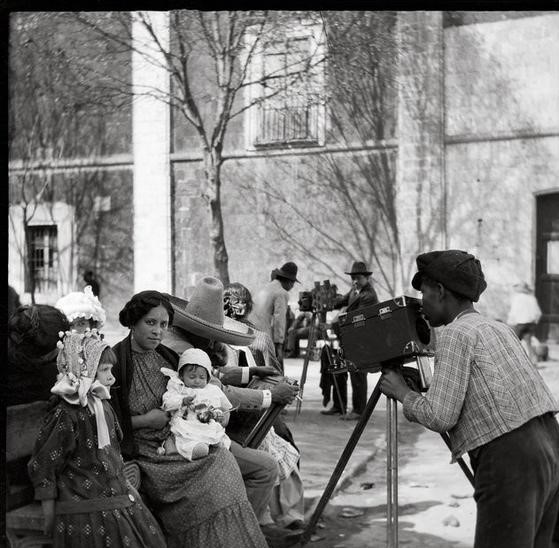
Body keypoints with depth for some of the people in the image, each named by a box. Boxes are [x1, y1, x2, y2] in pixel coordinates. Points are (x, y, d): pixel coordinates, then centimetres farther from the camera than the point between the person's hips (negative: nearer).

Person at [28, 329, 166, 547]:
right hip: (85, 513, -8)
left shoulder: (103, 406, 7)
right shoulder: (64, 415, -18)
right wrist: (49, 517, -10)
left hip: (117, 500, 8)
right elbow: (43, 466, -14)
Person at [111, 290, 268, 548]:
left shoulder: (169, 357, 9)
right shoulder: (114, 364, -9)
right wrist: (143, 420, -12)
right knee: (208, 490, -22)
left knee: (224, 464, -19)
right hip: (149, 455, -5)